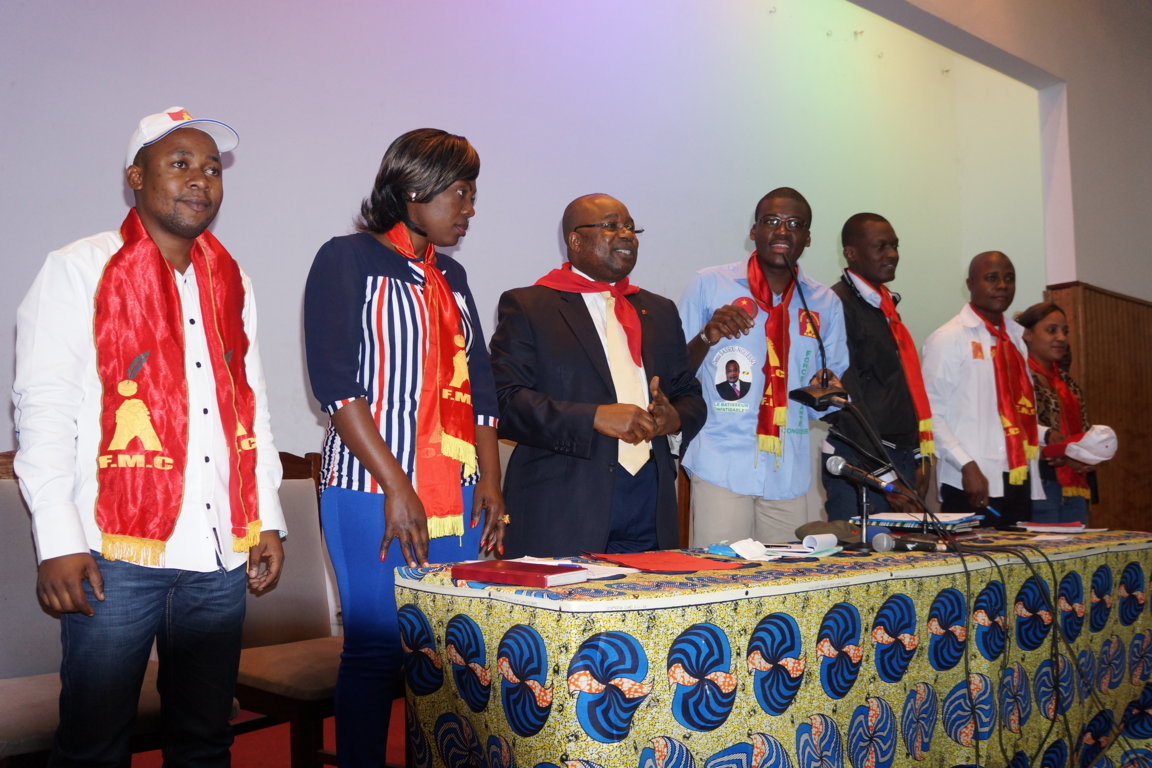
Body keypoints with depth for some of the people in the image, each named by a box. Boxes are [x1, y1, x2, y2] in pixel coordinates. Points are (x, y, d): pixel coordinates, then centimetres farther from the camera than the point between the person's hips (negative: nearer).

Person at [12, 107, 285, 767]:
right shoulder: (78, 271, 0)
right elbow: (43, 410, -5)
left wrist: (268, 519, 12)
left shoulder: (231, 281, 15)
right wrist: (58, 542, -10)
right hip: (116, 554, -4)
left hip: (220, 556, 5)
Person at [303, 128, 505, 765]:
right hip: (374, 494, -6)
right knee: (376, 647, -2)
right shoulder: (347, 260, -2)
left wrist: (490, 479, 7)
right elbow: (336, 383, -11)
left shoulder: (450, 276, 17)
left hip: (456, 495, 6)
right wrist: (396, 487, -14)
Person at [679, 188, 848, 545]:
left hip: (789, 472, 3)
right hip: (722, 466, -3)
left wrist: (826, 392, -8)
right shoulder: (709, 284, 2)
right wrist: (707, 337, -16)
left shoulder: (825, 304, 12)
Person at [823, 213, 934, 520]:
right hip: (860, 462, -8)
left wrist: (918, 458, 16)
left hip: (901, 458, 8)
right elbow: (846, 397, -16)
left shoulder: (885, 305, 17)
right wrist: (882, 474, -18)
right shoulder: (838, 306, -11)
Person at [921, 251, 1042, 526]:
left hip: (1019, 480, 6)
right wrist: (968, 466, -19)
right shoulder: (949, 338, -5)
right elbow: (931, 414, -12)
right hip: (973, 483, -6)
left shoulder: (1016, 338, 15)